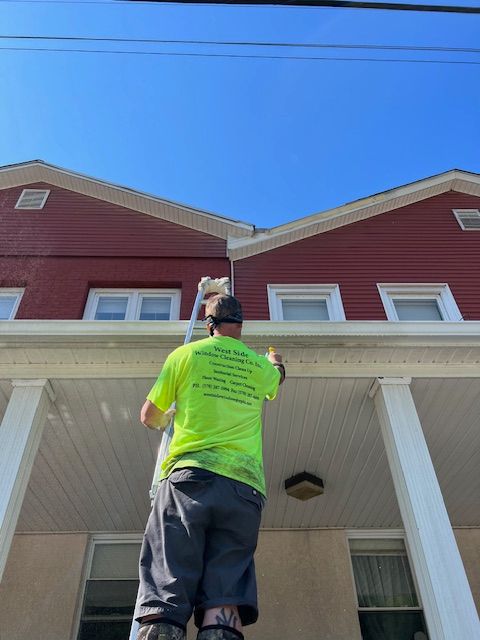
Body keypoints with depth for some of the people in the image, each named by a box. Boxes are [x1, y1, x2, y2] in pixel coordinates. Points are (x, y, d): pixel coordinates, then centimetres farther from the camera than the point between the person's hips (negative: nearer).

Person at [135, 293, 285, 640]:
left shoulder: (186, 354, 12)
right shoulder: (259, 365, 20)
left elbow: (149, 416, 18)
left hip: (190, 477, -2)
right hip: (244, 485, 2)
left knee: (162, 603, -9)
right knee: (224, 603, -6)